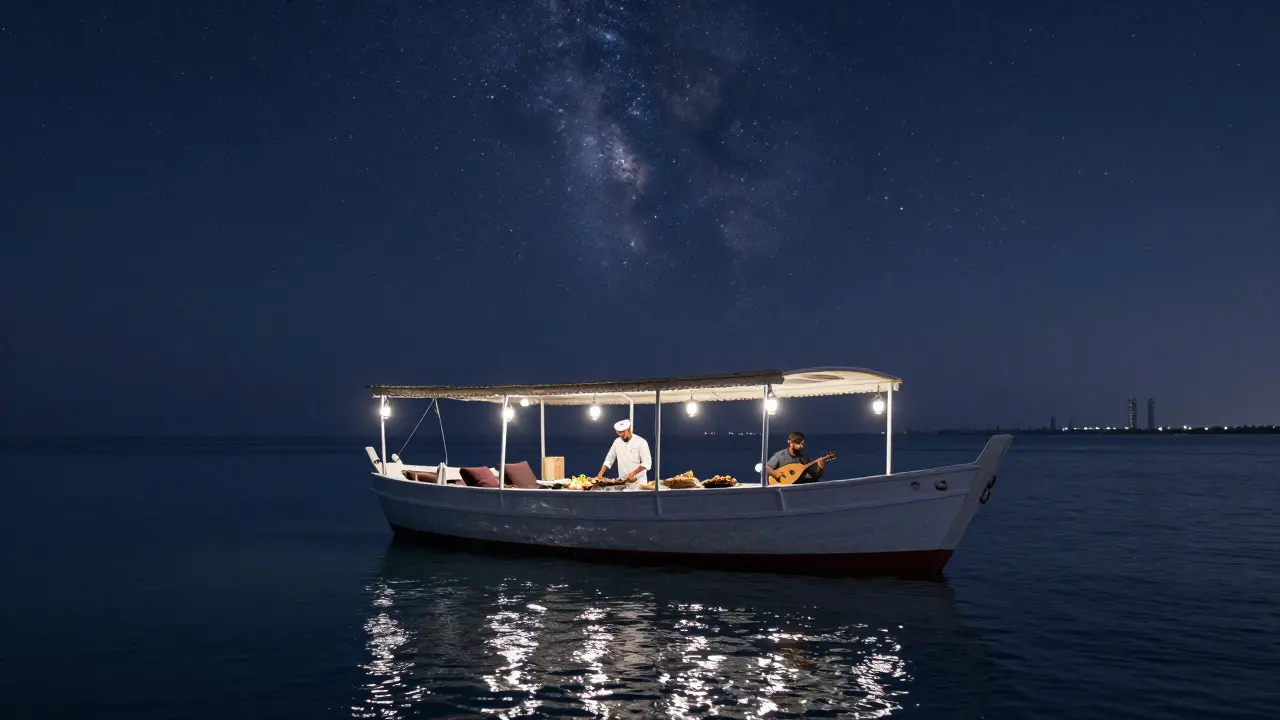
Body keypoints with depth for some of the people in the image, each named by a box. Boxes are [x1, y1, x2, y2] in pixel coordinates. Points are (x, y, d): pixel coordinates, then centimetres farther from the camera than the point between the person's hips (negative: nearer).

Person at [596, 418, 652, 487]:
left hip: (638, 482, -4)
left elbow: (647, 463, -13)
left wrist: (633, 473, -20)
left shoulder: (641, 442, -11)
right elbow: (609, 459, 12)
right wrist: (601, 473, 0)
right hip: (623, 482, 4)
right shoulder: (617, 442, 5)